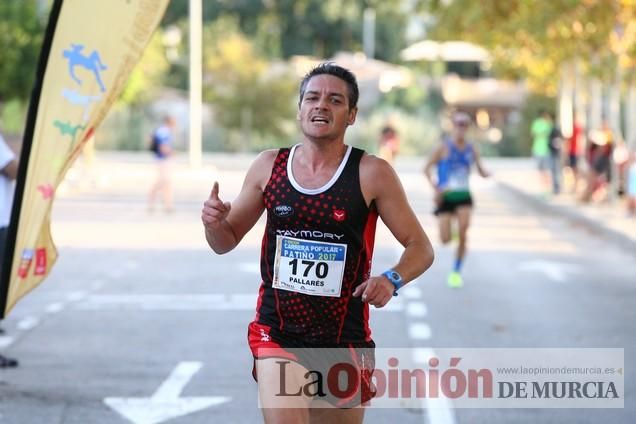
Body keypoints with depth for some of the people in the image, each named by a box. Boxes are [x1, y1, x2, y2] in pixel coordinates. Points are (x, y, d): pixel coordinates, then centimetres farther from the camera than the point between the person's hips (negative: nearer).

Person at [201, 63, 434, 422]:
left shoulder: (372, 174, -6)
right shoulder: (269, 167, 3)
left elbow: (421, 248, -1)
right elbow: (227, 241, 13)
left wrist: (392, 280, -21)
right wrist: (214, 224, -10)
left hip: (344, 338, 0)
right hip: (278, 335, 0)